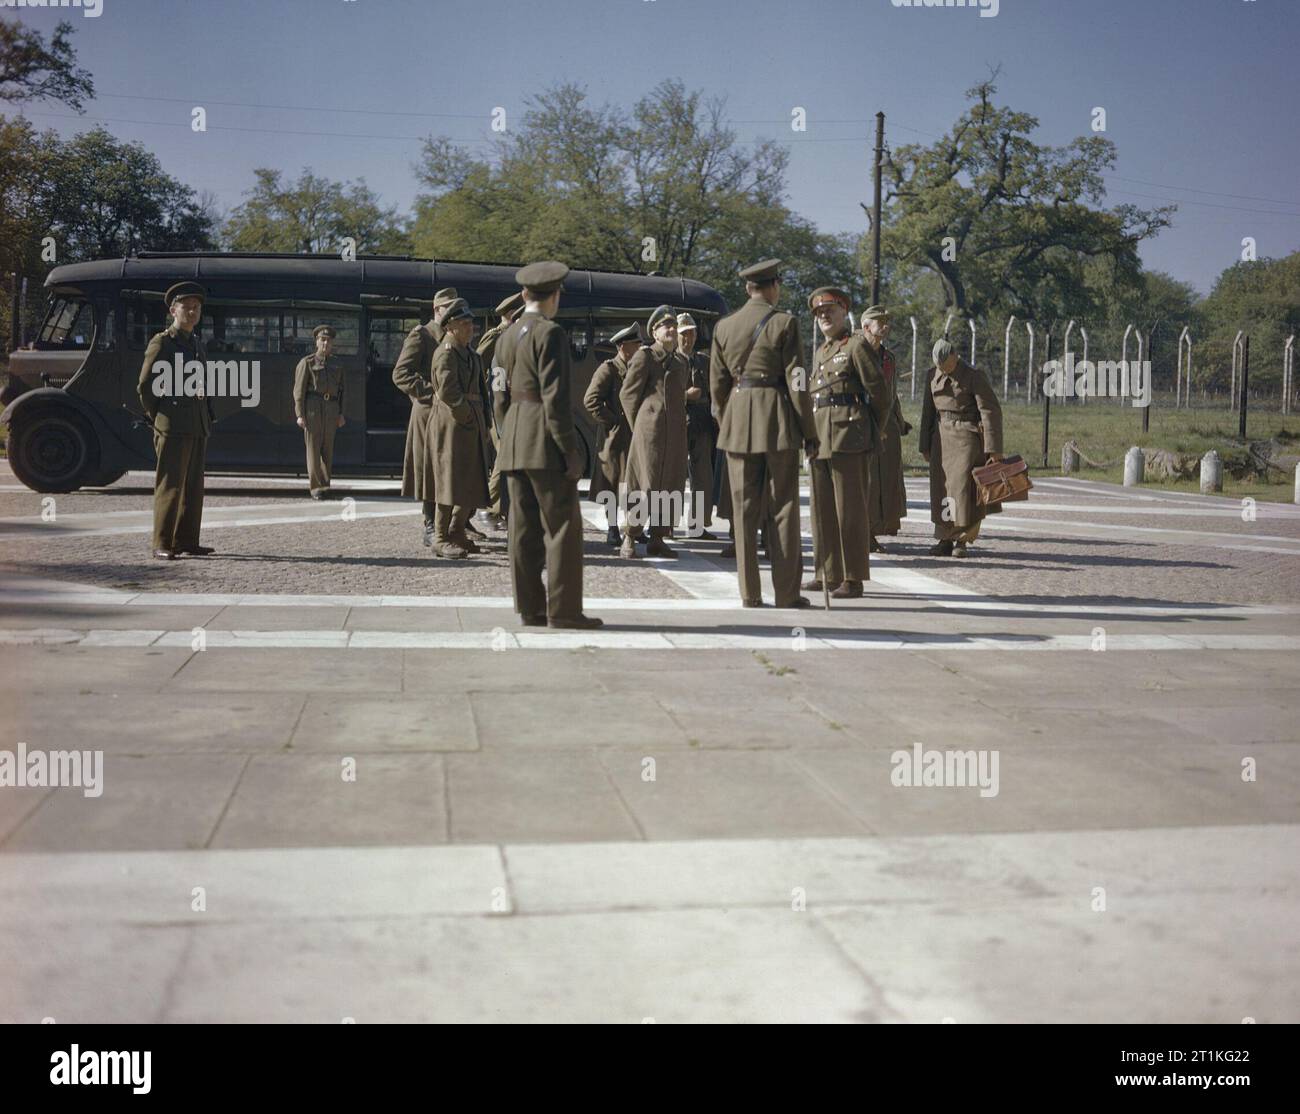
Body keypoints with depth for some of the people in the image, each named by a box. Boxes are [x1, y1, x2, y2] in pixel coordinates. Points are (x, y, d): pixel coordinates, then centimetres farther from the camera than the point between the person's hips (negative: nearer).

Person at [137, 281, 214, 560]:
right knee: (170, 485, -7)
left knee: (193, 486, 8)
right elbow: (145, 386, -5)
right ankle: (162, 545, -5)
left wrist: (208, 417, 14)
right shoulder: (161, 343, -3)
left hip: (198, 428, 7)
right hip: (173, 427, -7)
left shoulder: (198, 345, 18)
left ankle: (187, 541, 13)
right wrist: (158, 420, -4)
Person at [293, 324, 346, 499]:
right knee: (313, 446, -5)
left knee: (327, 447, 5)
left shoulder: (337, 364, 14)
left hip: (331, 408, 4)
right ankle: (316, 487, -2)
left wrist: (340, 414, 9)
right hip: (312, 406, -4)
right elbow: (299, 390, -4)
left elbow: (340, 390, 17)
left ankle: (323, 483, 14)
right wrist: (300, 415, -11)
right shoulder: (307, 362, 0)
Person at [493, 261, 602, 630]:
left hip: (514, 445, 8)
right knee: (562, 527, -4)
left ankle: (530, 608, 10)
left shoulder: (506, 337, 14)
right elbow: (555, 396, -16)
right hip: (546, 445, -8)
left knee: (525, 529, 8)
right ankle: (563, 609, -4)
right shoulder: (550, 334, -10)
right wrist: (571, 451, -14)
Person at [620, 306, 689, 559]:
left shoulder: (682, 362, 18)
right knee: (646, 484, -8)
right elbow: (627, 394, 0)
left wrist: (678, 424, 16)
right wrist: (639, 428, 2)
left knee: (670, 486, 5)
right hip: (650, 431, -6)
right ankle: (629, 539, -1)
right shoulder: (644, 357, -2)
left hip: (675, 433, 7)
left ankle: (657, 539, 11)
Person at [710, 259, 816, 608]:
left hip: (737, 422, 4)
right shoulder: (784, 323, -5)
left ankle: (749, 592, 8)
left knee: (745, 508, 7)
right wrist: (809, 433, -3)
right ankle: (787, 592, 4)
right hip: (777, 420, -4)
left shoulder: (723, 326, 8)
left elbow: (717, 384, 10)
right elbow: (797, 382, -7)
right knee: (783, 507, 3)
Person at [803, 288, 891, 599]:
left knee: (850, 509, -5)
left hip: (849, 439, -8)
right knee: (822, 509, 11)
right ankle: (828, 573, 20)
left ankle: (853, 580, -1)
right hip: (821, 438, 8)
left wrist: (871, 431, 2)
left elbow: (879, 392, -6)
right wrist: (812, 435, 15)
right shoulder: (821, 351, 19)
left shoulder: (857, 346, -4)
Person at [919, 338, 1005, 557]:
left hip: (967, 436, -5)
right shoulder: (934, 376, 7)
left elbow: (991, 411, -11)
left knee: (963, 486, -11)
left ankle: (962, 541, -5)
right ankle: (945, 540, 9)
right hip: (941, 436, 5)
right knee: (941, 488, 3)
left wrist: (994, 448, -15)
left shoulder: (974, 376, -10)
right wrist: (925, 446, 14)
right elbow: (928, 411, 15)